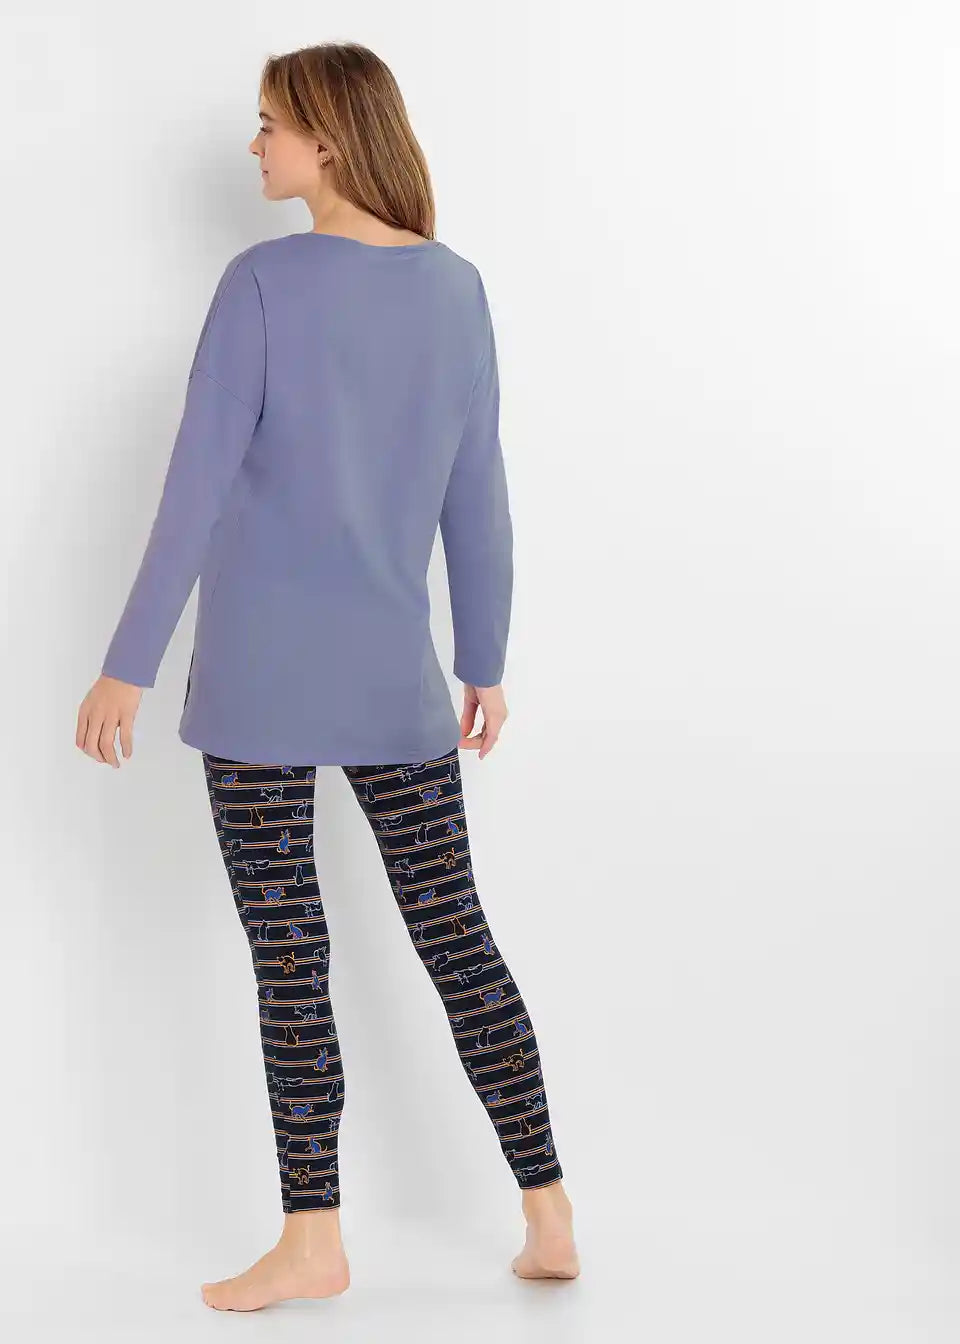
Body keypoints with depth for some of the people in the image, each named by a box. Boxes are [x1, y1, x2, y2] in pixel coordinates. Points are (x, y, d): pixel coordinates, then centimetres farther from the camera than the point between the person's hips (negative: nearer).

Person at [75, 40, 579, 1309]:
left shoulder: (263, 282, -10)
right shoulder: (457, 289, 5)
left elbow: (197, 486, -13)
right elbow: (478, 499, 8)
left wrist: (130, 663, -9)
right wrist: (485, 661, 15)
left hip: (262, 672, -4)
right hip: (394, 677, 5)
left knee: (290, 959, 3)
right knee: (457, 937, 11)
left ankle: (312, 1237, 11)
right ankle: (549, 1215, 16)